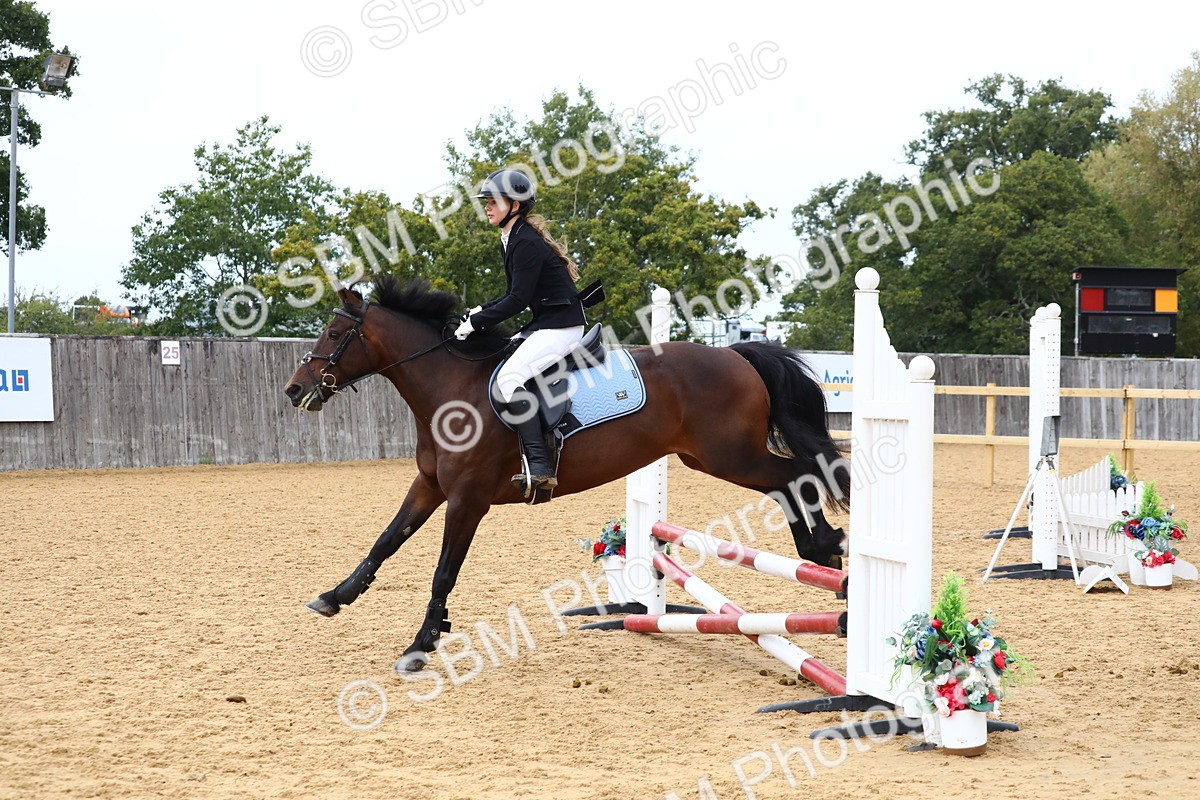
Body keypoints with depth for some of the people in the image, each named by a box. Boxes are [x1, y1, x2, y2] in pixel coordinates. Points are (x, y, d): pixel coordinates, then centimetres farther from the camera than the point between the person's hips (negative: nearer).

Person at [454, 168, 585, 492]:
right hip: (543, 325, 11)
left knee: (508, 376, -26)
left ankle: (539, 467, -33)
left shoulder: (526, 243, -17)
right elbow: (515, 295, 20)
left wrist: (476, 323, -17)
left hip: (561, 327, -11)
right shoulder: (512, 240, 14)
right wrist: (481, 311, 5)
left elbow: (518, 299, -21)